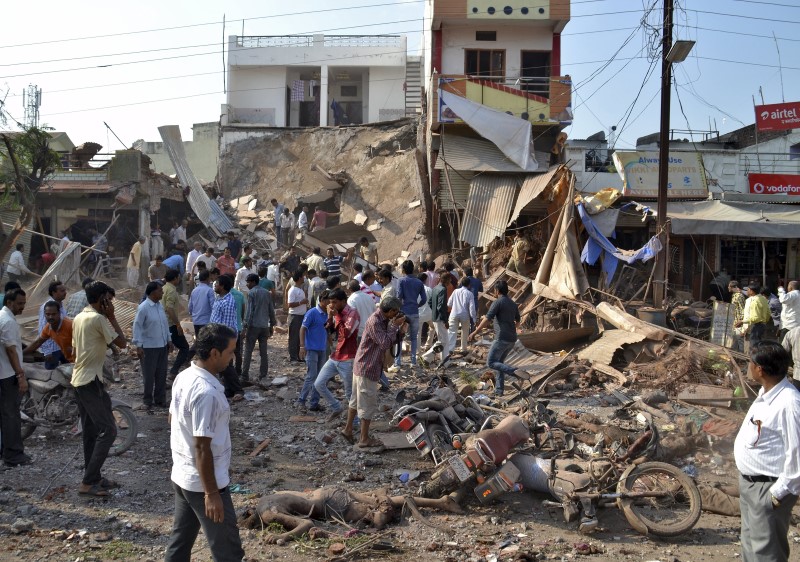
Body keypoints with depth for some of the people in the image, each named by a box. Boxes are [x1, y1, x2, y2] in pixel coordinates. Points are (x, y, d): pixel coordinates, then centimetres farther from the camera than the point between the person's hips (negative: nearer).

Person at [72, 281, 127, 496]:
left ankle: (94, 477, 21)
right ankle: (88, 482, -7)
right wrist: (112, 317, -7)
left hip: (78, 379, 10)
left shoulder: (78, 318, 12)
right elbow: (122, 343, -12)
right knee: (108, 430, -7)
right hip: (91, 381, -10)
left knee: (90, 431, 14)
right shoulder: (98, 319, -16)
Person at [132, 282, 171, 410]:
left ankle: (160, 399, 23)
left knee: (161, 374, 12)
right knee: (148, 376, 4)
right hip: (149, 347, -7)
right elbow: (137, 327, -14)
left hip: (162, 346, 7)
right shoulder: (143, 308, -15)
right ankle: (147, 401, 16)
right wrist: (138, 345, -17)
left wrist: (169, 340, 15)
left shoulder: (160, 305, 6)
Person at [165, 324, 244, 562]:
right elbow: (202, 447, -26)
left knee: (181, 539, 20)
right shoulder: (206, 392, -27)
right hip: (202, 482, -9)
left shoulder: (184, 377, 2)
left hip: (181, 476, 9)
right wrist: (211, 493, -20)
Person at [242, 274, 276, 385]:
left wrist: (245, 326, -10)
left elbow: (249, 311, -12)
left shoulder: (251, 293, -6)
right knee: (264, 352, 6)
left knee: (248, 351, 2)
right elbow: (271, 311, 12)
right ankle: (263, 377, 5)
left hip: (254, 326, -5)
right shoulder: (267, 293, 11)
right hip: (265, 326, 5)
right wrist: (271, 326, 18)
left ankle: (245, 376, 2)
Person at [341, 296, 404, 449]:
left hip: (361, 365, 10)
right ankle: (364, 439, 8)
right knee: (368, 403, -1)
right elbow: (385, 343, -27)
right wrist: (394, 325, -19)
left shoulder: (383, 320, 7)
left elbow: (390, 341, 11)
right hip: (367, 368, -10)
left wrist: (399, 327, -3)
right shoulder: (374, 322, -23)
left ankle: (348, 429, 29)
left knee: (356, 399, 19)